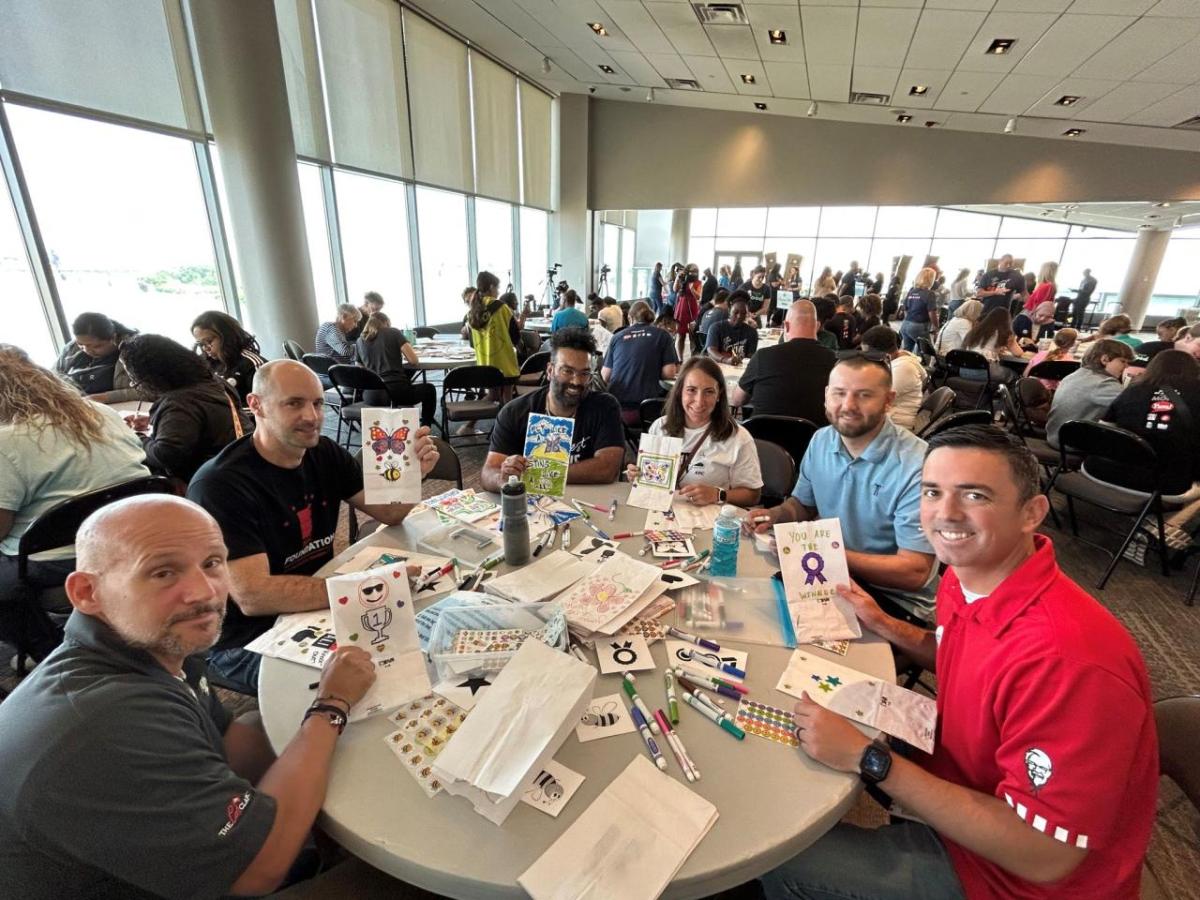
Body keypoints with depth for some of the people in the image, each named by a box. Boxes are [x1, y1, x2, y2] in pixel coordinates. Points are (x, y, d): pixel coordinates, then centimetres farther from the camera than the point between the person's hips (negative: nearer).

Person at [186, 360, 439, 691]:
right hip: (251, 640, -6)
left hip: (321, 610, 7)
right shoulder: (219, 486, -21)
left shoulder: (324, 453, -2)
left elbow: (389, 514, 1)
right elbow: (252, 596, -29)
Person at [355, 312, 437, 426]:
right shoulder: (394, 332, 4)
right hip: (398, 391, -4)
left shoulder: (359, 341, 14)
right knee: (429, 389, 24)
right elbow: (414, 360, -4)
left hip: (371, 396, 4)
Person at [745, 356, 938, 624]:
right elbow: (803, 503, 15)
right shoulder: (820, 441, -2)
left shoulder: (917, 466, -22)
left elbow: (914, 572, -22)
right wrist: (775, 515, -7)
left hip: (897, 598, -5)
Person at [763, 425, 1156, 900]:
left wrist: (868, 757, -31)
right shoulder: (964, 579, -10)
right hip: (965, 782, 7)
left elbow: (1042, 858, -29)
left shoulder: (1068, 659, -36)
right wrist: (884, 625, -1)